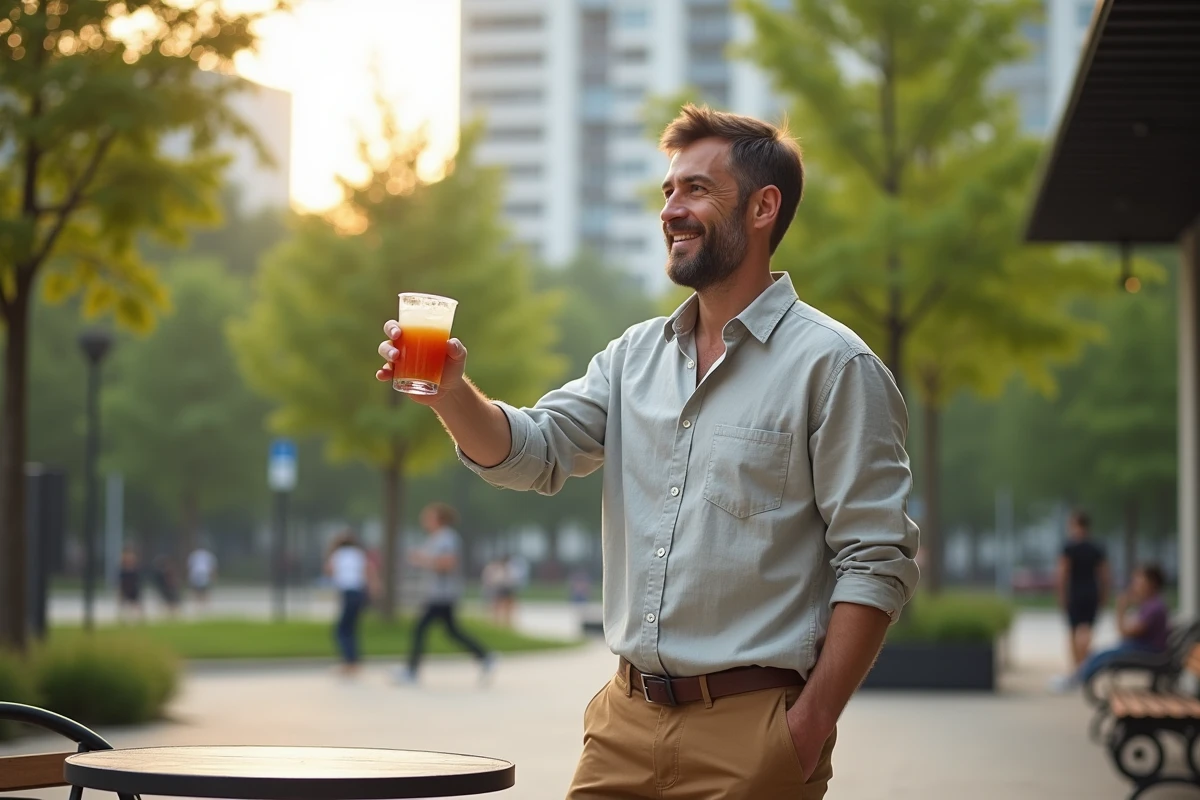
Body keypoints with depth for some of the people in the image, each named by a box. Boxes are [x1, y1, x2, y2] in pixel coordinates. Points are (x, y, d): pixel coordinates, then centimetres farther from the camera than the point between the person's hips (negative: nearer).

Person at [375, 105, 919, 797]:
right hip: (627, 719, 5)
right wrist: (452, 393, -16)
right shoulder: (635, 357, 12)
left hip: (750, 729, -5)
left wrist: (810, 729, -17)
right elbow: (533, 452, 4)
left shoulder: (831, 364, -8)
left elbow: (876, 562, -12)